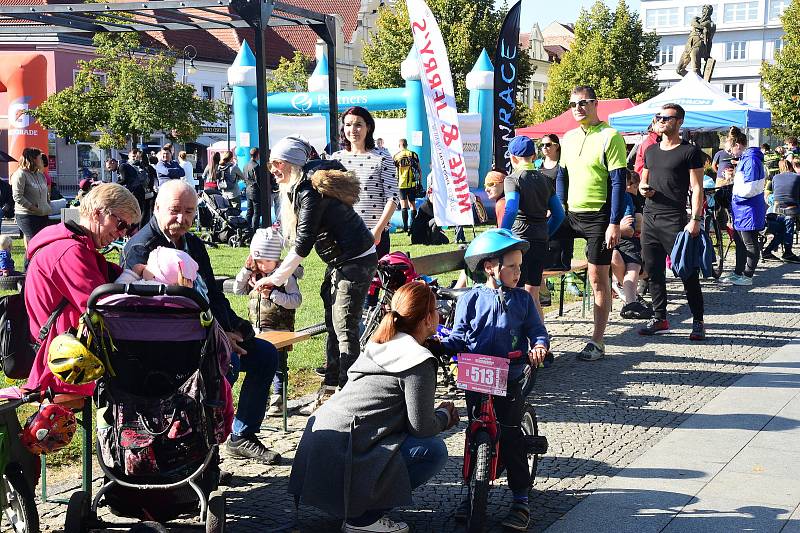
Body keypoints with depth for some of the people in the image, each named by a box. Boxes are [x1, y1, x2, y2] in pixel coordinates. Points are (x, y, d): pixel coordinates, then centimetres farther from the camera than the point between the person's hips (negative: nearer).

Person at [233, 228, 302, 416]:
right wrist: (246, 270, -3)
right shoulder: (254, 274, 6)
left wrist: (272, 294, -25)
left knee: (277, 365, 1)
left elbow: (296, 300, -18)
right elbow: (238, 290, 9)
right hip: (256, 330, 6)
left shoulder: (285, 276, -12)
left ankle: (278, 399, 11)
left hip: (278, 331, -6)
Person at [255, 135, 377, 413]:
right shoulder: (298, 187, 9)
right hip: (340, 261, 11)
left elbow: (302, 245, -23)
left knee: (344, 330, -9)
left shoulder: (310, 193, -22)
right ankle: (330, 391, 18)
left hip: (356, 260, -11)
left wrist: (275, 278, -17)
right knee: (333, 325, 12)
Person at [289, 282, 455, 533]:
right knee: (435, 450, -5)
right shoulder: (419, 363, -11)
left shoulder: (377, 346, 16)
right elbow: (421, 426, -9)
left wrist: (440, 415, 21)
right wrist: (444, 415, 12)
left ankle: (358, 507, 17)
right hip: (342, 453, -9)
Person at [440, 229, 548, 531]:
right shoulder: (471, 299, 1)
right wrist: (440, 345, -15)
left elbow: (537, 331, 5)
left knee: (510, 437, -4)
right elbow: (459, 336, 4)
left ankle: (521, 498, 5)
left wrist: (539, 347, -17)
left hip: (510, 379, -1)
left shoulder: (522, 299, 4)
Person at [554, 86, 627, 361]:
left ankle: (597, 342, 8)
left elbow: (618, 182, -13)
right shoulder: (568, 137, 11)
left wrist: (615, 223, -18)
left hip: (598, 217, -7)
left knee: (598, 277, 0)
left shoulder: (610, 136, -9)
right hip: (571, 214, 7)